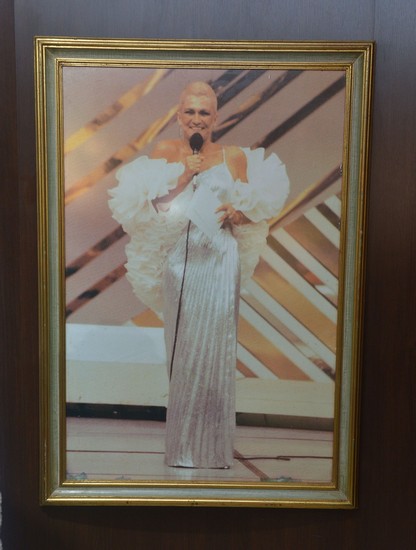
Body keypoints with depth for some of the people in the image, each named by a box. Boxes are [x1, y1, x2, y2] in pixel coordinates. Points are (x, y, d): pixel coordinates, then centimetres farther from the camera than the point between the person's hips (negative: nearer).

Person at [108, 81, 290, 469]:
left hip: (220, 260, -1)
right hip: (178, 258, 1)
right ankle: (183, 448, 20)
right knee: (182, 347, 5)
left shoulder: (234, 156, 8)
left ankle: (213, 450, 12)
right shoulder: (164, 152, 8)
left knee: (215, 348, -2)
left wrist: (236, 214, -10)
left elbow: (256, 210, 11)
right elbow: (147, 208, -1)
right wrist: (183, 176, -10)